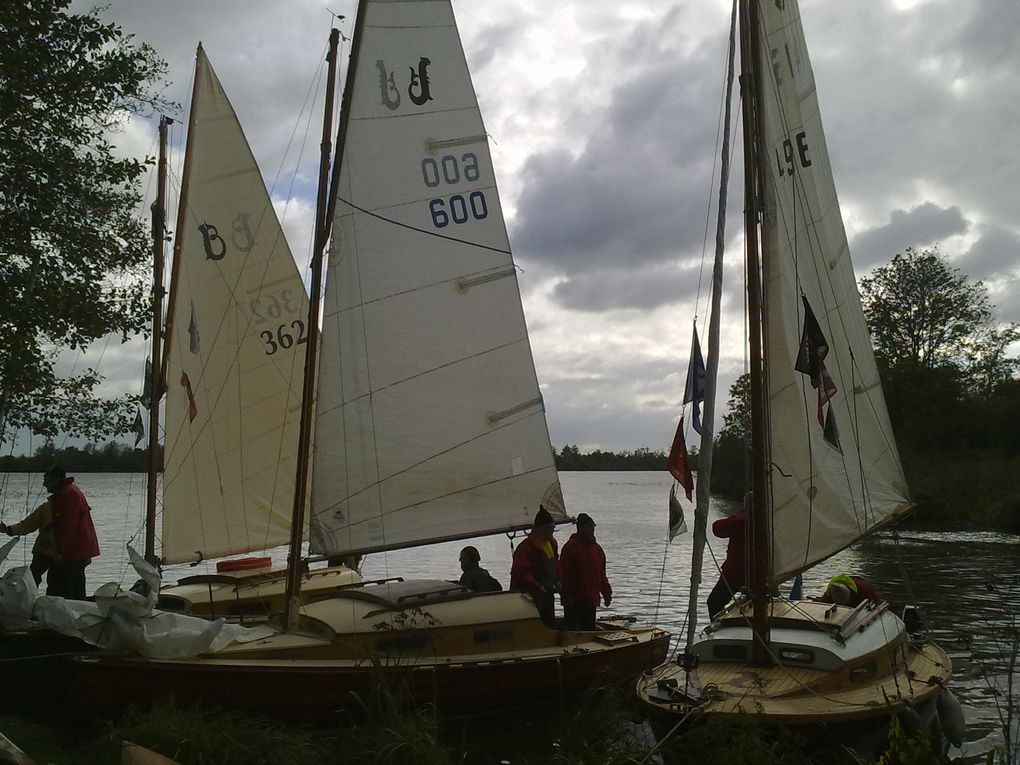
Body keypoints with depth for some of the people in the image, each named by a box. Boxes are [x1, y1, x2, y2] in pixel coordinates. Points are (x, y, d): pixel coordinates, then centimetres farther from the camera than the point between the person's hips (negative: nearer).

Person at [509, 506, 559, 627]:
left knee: (550, 622, 14)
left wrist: (557, 580, 9)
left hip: (547, 592, 9)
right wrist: (537, 587, -29)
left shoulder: (552, 543, 12)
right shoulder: (527, 546, -17)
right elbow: (522, 572, -23)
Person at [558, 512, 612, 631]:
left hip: (591, 601, 7)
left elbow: (602, 575, 20)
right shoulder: (570, 547, -8)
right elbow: (563, 574, -12)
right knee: (573, 630, -6)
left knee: (590, 629, 11)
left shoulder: (597, 548, 14)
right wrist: (566, 596, -17)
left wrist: (607, 593, 13)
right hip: (573, 602, -7)